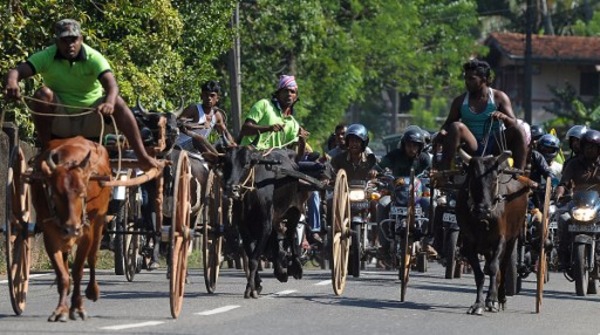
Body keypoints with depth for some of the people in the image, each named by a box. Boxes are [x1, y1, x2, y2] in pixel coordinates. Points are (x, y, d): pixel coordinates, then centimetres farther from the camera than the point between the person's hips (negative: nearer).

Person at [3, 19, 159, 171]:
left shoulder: (93, 58, -12)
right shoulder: (47, 57, -11)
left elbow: (111, 85, -28)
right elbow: (18, 71, -25)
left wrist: (109, 103, -52)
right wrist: (12, 82, -51)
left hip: (89, 123, 0)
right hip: (59, 120, 0)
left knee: (117, 102, -25)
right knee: (43, 94, -27)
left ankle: (143, 158, -28)